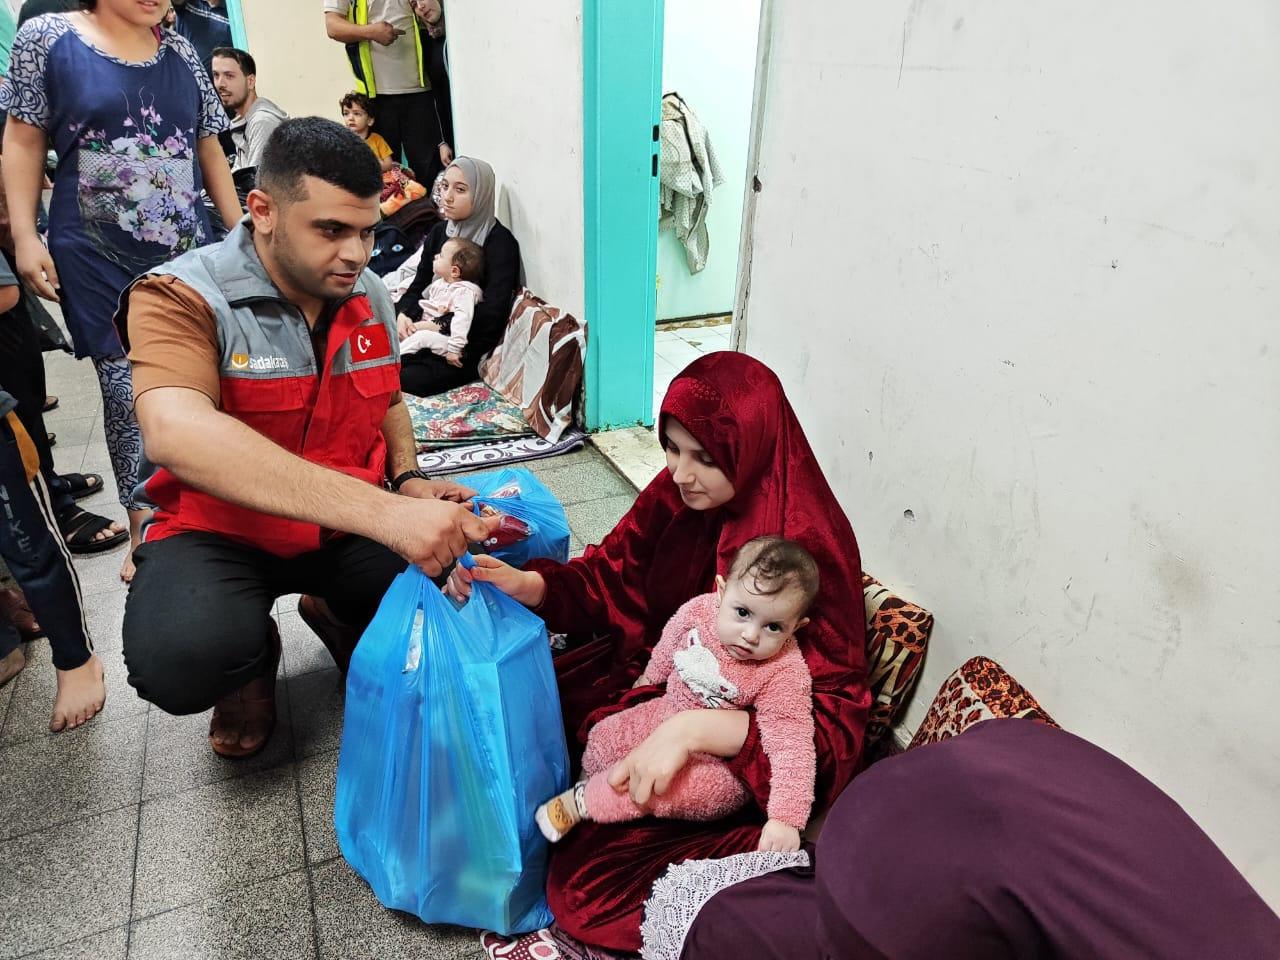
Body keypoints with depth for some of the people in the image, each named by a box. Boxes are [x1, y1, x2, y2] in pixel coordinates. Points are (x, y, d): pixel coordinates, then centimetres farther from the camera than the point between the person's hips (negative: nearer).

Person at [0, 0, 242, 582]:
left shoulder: (180, 54, 11)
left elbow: (209, 150, 14)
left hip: (187, 252, 3)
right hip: (99, 261, -3)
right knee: (126, 389, 0)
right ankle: (144, 531, 12)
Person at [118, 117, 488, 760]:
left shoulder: (370, 296, 2)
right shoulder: (181, 298, -18)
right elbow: (177, 434, -38)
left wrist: (409, 480, -3)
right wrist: (383, 512, -48)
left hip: (349, 529, 5)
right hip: (220, 530, -4)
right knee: (182, 660, -35)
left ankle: (337, 614, 13)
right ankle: (254, 656, 6)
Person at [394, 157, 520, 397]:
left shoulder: (500, 242, -11)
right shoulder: (439, 232, 11)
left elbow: (493, 311, -19)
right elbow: (419, 285, 13)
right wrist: (403, 314, -9)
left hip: (468, 349, -6)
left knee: (403, 379, -26)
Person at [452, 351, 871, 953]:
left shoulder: (809, 547, -25)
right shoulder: (678, 495, -8)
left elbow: (833, 719, -27)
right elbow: (610, 578, 2)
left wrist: (692, 730, -39)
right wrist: (521, 583, -18)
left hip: (734, 752, -6)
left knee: (586, 882, -19)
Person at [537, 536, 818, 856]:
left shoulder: (784, 674, -31)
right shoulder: (699, 610, -18)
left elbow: (791, 746, -32)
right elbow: (668, 646, 6)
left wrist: (786, 818, -41)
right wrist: (649, 679, 24)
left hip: (721, 763, -5)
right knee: (604, 737, 5)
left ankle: (582, 800, -3)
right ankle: (587, 784, 36)